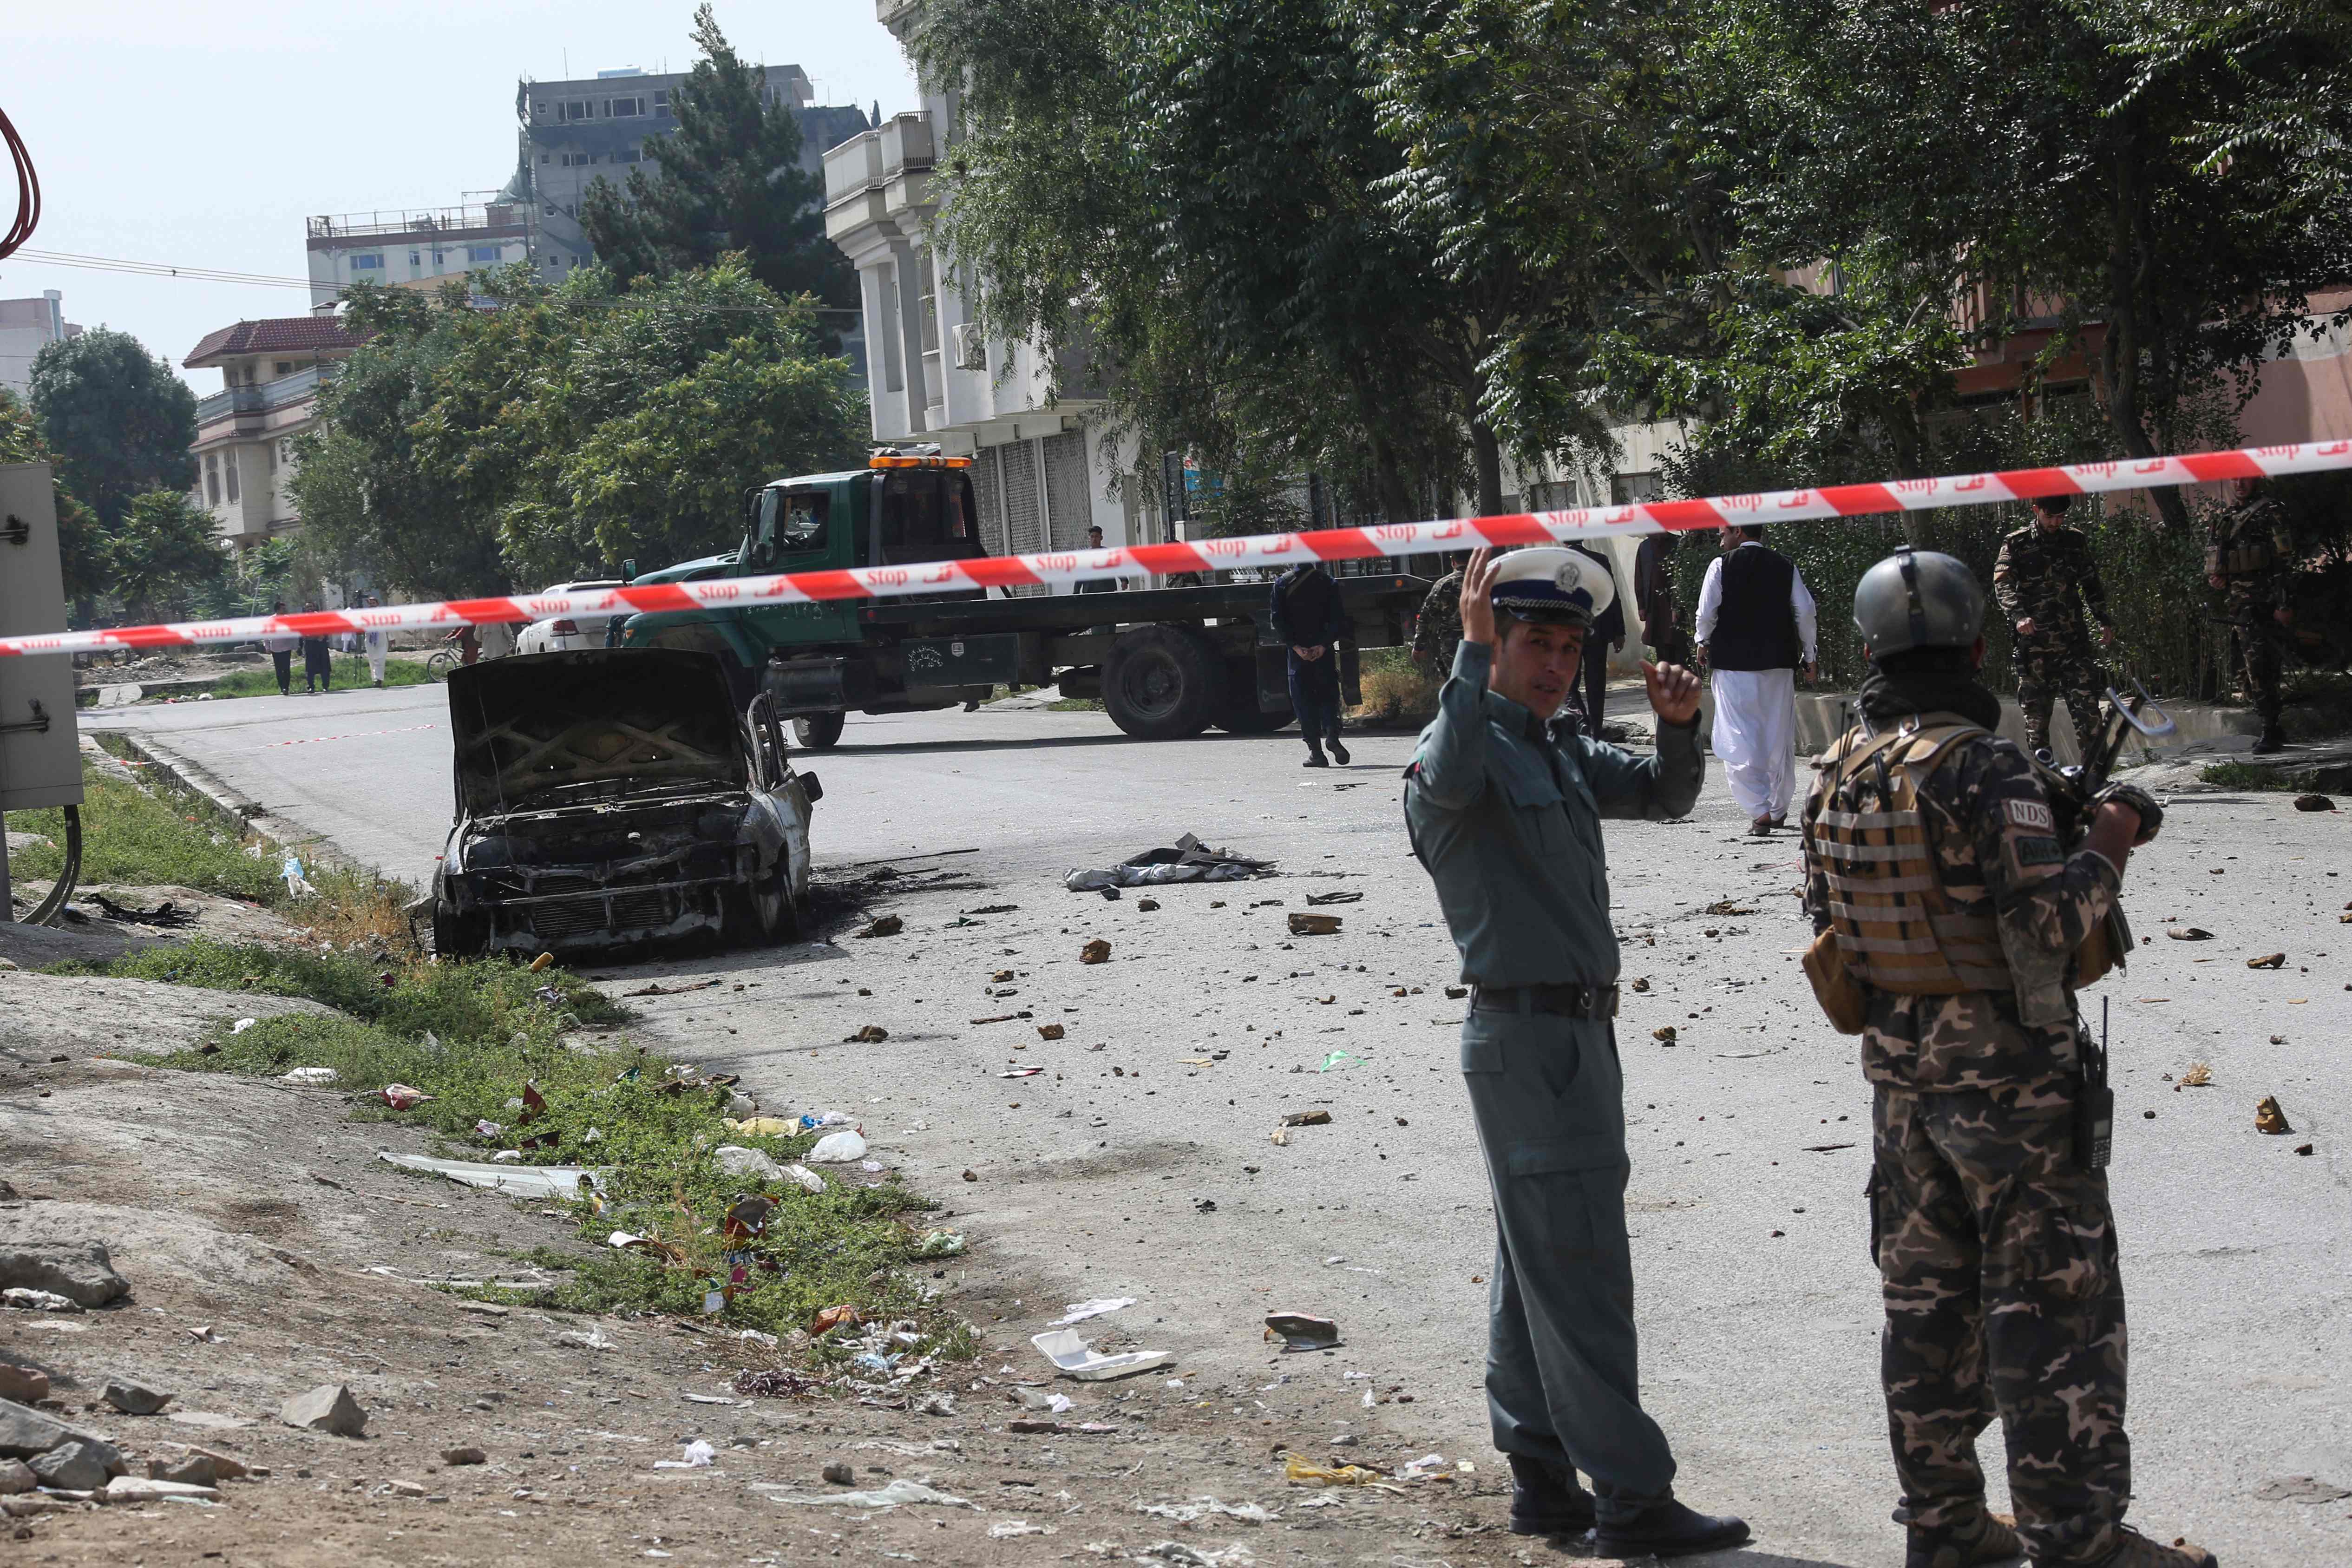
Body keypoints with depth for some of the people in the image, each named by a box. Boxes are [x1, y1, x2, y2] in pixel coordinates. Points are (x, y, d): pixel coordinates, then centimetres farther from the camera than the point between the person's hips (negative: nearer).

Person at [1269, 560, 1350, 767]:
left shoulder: (1282, 583, 1)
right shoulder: (1328, 583, 1)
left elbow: (1278, 620, -5)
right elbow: (1338, 618, -5)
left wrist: (1296, 646, -8)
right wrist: (1324, 645, -9)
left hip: (1297, 651, 0)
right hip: (1324, 650, 0)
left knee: (1303, 698, 5)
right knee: (1328, 693, 11)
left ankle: (1315, 751, -1)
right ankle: (1332, 733, -16)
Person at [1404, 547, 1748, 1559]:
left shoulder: (1563, 754, 16)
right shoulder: (1469, 742, -11)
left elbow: (1663, 797, 18)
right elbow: (1450, 780, -34)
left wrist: (1679, 725, -2)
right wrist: (1472, 651, -37)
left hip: (1579, 1032, 10)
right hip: (1524, 1032, -10)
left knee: (1537, 1268, 13)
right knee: (1581, 1274, -9)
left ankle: (1542, 1482, 19)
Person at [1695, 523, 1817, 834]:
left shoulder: (1721, 565, -5)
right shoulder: (1786, 566, 5)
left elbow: (1706, 613, -7)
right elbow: (1805, 612, 3)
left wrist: (1703, 642, 12)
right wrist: (1809, 655, 13)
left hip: (1732, 661, -4)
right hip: (1779, 662, 4)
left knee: (1738, 740, -3)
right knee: (1779, 737, 15)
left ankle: (1759, 811, -15)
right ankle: (1779, 810, 23)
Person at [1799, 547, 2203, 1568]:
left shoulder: (1836, 776, 4)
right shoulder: (1985, 768, -19)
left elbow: (1826, 920, 12)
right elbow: (2049, 918, -22)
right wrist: (2106, 848, -6)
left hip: (1900, 1070, 7)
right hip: (2007, 1073, -7)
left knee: (1926, 1295, 14)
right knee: (2052, 1301, -1)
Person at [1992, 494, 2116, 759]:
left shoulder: (2075, 541, 12)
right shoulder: (2016, 544, 2)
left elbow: (2091, 583, 21)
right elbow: (2003, 584, -10)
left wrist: (2105, 621, 13)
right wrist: (2019, 615, -27)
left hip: (2073, 640, 2)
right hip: (2034, 643, -2)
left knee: (2087, 710, -7)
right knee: (2036, 714, -1)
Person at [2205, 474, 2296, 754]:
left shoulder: (2270, 512, -6)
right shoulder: (2224, 516, 18)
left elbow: (2283, 561, -12)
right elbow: (2212, 559, 28)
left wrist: (2283, 605, -19)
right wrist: (2213, 578, 5)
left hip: (2258, 604, -9)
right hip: (2234, 604, 9)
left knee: (2259, 668, -14)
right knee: (2246, 669, 11)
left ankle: (2272, 733, -11)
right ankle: (2274, 729, 19)